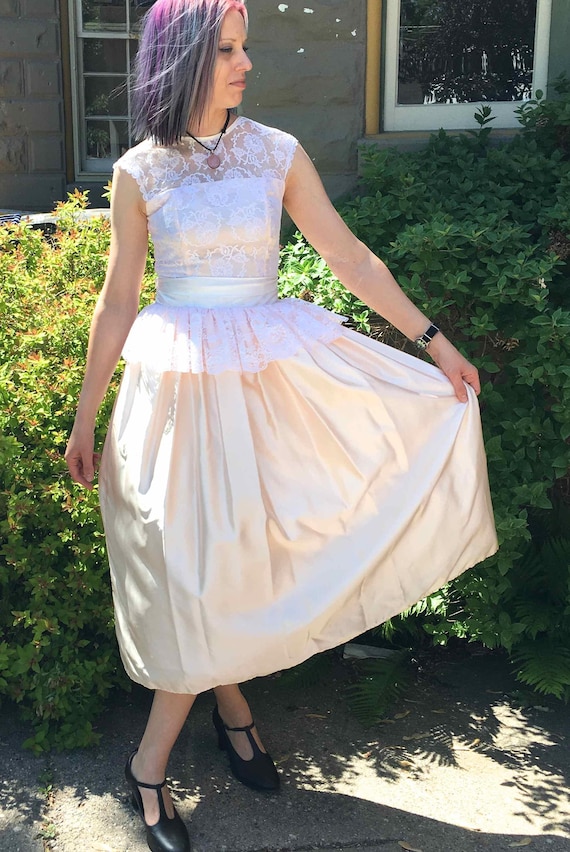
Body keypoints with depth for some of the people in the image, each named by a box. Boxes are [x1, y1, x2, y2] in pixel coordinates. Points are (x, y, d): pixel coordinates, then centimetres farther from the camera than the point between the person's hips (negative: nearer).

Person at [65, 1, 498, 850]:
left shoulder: (277, 153, 2)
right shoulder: (139, 173, -2)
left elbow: (350, 257, 4)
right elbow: (117, 304, 3)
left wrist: (432, 338, 1)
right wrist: (86, 419, 4)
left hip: (271, 373, 2)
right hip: (180, 380, -2)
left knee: (235, 546, 6)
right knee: (195, 552, 1)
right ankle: (229, 698, 25)